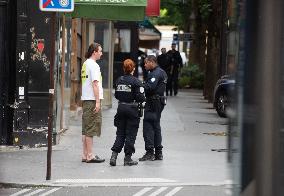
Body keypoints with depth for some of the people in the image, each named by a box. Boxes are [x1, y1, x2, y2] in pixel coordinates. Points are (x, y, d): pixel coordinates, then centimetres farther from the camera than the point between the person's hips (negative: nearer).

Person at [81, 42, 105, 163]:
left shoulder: (85, 64, 16)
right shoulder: (93, 65, -12)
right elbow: (95, 84, -17)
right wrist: (97, 102, -18)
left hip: (85, 99, 10)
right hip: (93, 99, -10)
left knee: (86, 129, 11)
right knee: (91, 128, -8)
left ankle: (85, 155, 13)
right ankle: (90, 156, -7)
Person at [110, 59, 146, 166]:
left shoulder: (119, 80, 3)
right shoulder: (136, 82, -13)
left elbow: (116, 95, 7)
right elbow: (140, 97, -15)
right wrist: (144, 99, 5)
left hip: (121, 108, 5)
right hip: (132, 108, -5)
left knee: (120, 133, 11)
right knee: (130, 134, 4)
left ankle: (114, 155, 0)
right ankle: (127, 158, 7)